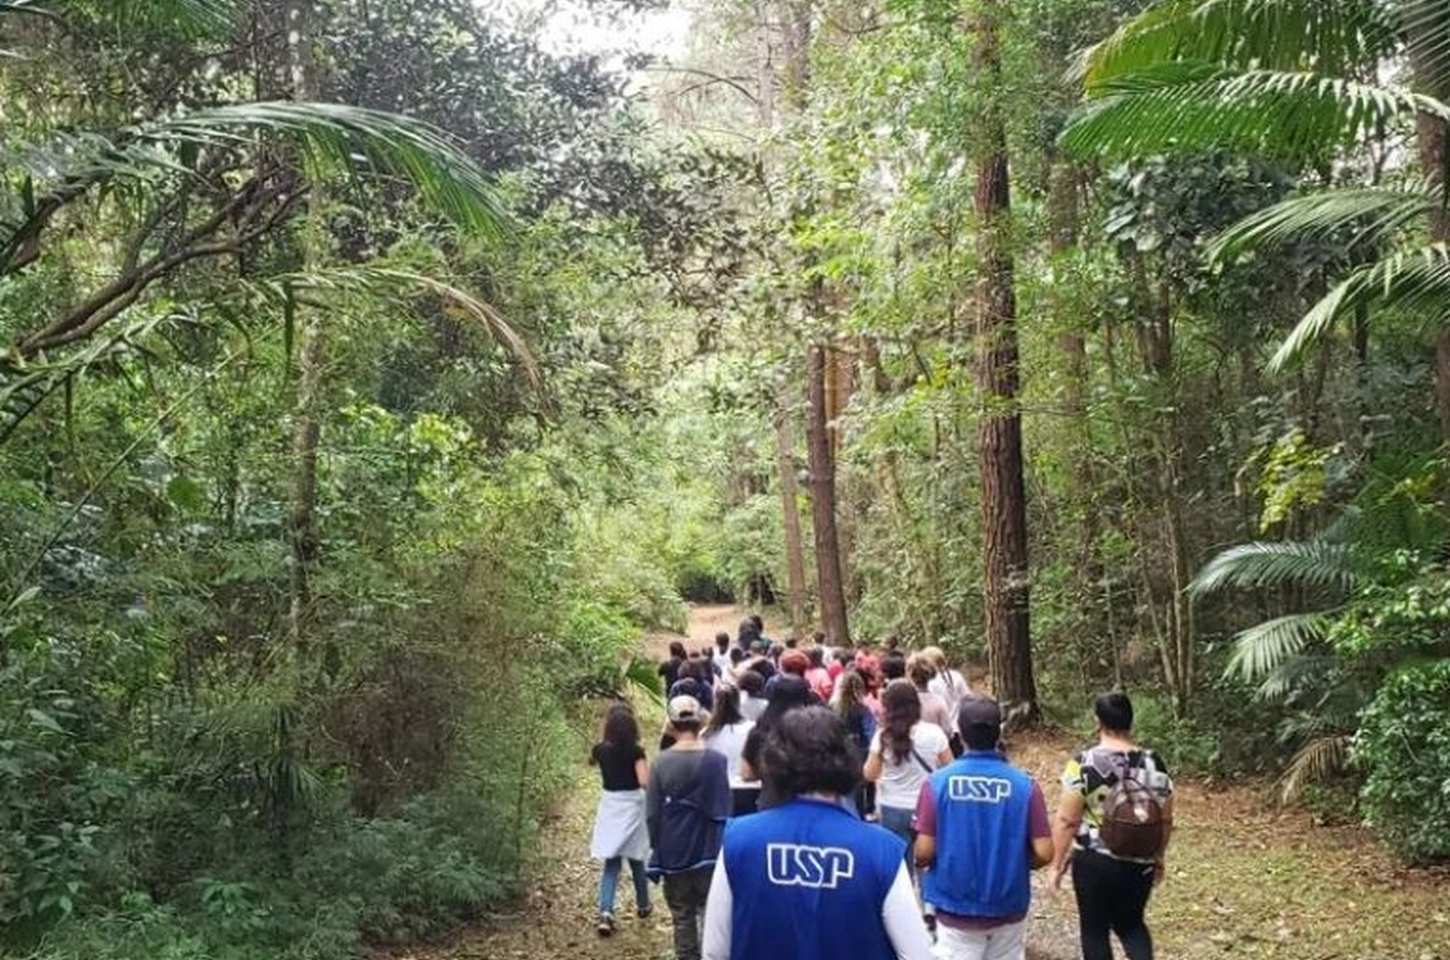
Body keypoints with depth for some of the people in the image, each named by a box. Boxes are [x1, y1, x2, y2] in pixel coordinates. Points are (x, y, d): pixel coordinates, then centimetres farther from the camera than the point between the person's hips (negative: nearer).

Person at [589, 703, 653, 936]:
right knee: (637, 860, 18)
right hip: (633, 807, -2)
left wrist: (604, 736, 15)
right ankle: (642, 905, 35)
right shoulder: (635, 751, -16)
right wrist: (647, 766, -2)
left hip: (610, 807, 2)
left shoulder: (601, 750, -5)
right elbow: (645, 782, -20)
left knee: (611, 864, 4)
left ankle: (606, 912, -13)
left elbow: (593, 759, 19)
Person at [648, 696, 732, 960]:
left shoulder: (661, 763, -9)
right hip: (708, 851, -1)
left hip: (673, 853, 1)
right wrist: (724, 850, 5)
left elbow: (652, 814, -5)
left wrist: (658, 848, 8)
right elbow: (723, 812, -6)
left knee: (682, 917, 14)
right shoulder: (716, 760, -10)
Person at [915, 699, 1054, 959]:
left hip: (956, 909, -1)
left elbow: (924, 852, -13)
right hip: (1007, 909, 2)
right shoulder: (1025, 785, -9)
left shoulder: (938, 782, -12)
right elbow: (1044, 853, -10)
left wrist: (918, 863, 10)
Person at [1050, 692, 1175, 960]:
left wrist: (1058, 863, -2)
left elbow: (1066, 820, -13)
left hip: (1094, 862, -4)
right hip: (1140, 863, 4)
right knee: (1130, 922, 23)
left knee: (1094, 928, 13)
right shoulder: (1154, 763, -2)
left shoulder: (1084, 764, -14)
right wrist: (1159, 857, 20)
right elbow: (1165, 821, 6)